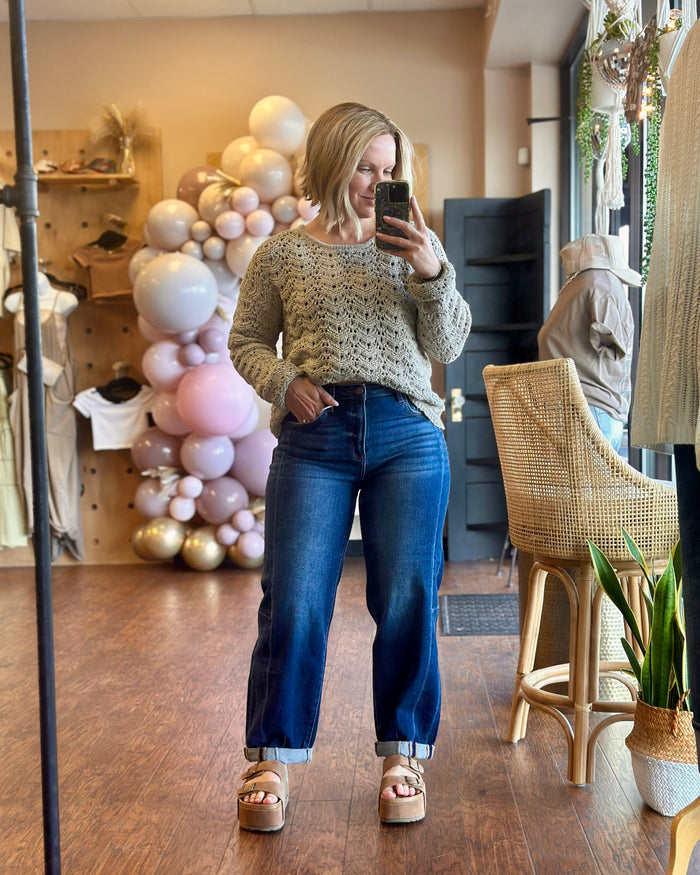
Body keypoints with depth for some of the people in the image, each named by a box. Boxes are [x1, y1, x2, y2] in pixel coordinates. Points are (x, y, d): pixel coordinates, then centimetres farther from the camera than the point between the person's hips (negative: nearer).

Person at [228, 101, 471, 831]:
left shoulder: (414, 246, 10)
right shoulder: (283, 253, 8)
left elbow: (447, 347, 7)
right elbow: (246, 340, 12)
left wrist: (432, 272, -8)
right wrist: (285, 384, -7)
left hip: (407, 435, 1)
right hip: (314, 439, -1)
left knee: (407, 602, 3)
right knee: (293, 604, -1)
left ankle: (404, 756, 21)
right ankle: (271, 759, 17)